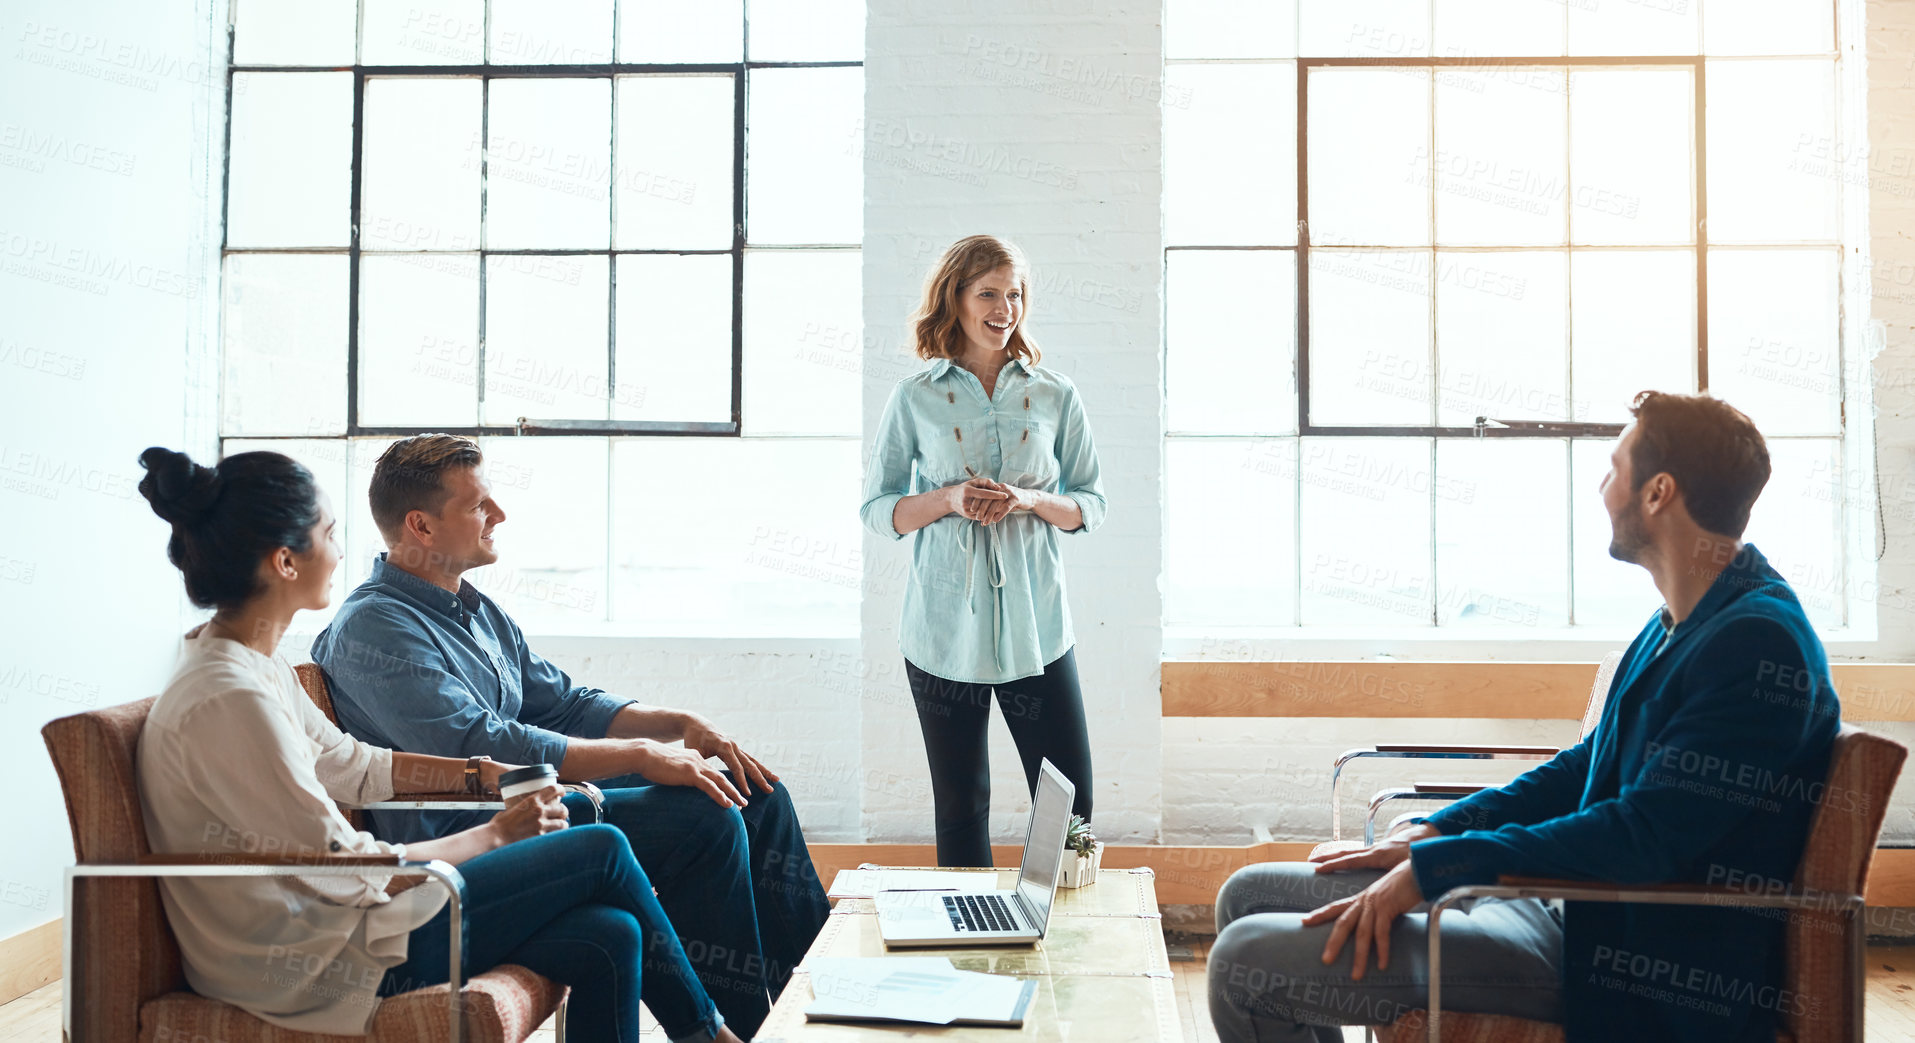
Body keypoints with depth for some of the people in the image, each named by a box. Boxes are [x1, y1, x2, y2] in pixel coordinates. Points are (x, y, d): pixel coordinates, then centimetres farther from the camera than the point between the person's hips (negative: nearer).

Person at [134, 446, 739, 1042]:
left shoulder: (247, 659, 6)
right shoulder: (227, 700, -25)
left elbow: (348, 764, 19)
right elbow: (343, 870, -22)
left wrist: (485, 773, 11)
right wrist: (496, 835, -10)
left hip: (328, 914, 9)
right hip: (316, 967, -9)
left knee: (608, 938, -1)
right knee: (602, 851, -4)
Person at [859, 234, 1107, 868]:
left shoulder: (1055, 396, 7)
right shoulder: (916, 398, 4)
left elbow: (1090, 506, 9)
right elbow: (877, 510, 6)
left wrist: (1028, 500, -11)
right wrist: (949, 498, -13)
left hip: (1036, 628, 1)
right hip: (945, 630, -1)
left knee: (1071, 805, 1)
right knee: (960, 810, 8)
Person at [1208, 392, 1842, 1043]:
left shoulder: (1760, 644, -20)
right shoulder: (1679, 624, 13)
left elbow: (1645, 835, -26)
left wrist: (1432, 866, -22)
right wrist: (1435, 832, 6)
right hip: (1573, 908, 10)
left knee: (1248, 965, -19)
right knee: (1250, 895, 11)